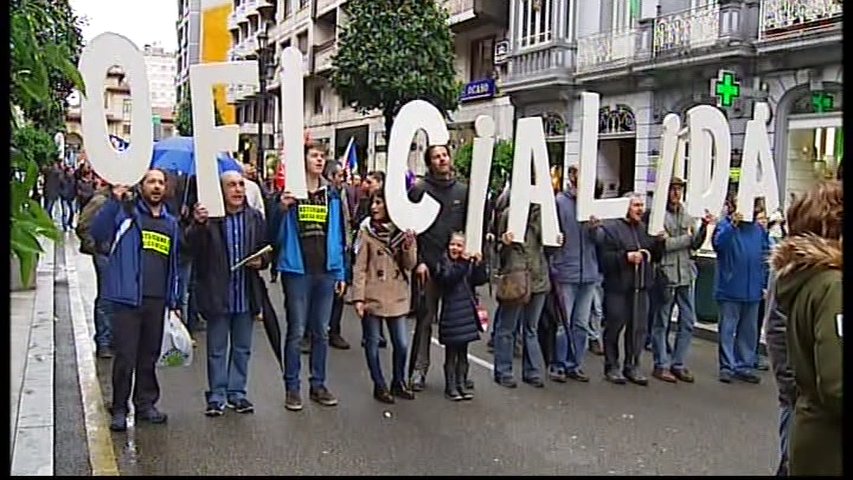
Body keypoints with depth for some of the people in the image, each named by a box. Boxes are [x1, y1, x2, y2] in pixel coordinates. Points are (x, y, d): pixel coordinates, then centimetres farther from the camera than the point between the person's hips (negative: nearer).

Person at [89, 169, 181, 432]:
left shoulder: (170, 223, 15)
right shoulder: (125, 212, 0)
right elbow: (97, 233, -16)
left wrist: (173, 301, 15)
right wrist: (114, 201, -26)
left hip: (157, 300, 4)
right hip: (128, 298, -4)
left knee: (149, 355, 12)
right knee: (125, 356, -2)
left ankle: (146, 403, 24)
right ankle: (119, 409, 11)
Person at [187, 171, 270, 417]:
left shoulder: (255, 217, 3)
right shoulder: (209, 216, -10)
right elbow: (193, 248, -19)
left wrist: (261, 261, -9)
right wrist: (198, 224, -36)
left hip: (246, 294, 4)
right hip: (218, 293, -3)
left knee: (242, 348, 15)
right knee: (217, 349, 10)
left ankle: (237, 392, 28)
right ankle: (217, 395, 21)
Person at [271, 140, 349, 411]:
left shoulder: (332, 195, 9)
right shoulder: (290, 193, -3)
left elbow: (339, 236, 11)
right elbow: (275, 233, -5)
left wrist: (341, 273, 8)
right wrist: (282, 209, -22)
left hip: (325, 272, 4)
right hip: (297, 270, -4)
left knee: (321, 331, 11)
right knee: (296, 331, 3)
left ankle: (318, 384, 23)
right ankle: (291, 387, 14)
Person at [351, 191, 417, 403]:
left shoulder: (404, 231, 3)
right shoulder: (367, 231, -4)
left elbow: (409, 265, 1)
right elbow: (360, 267, -5)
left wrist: (408, 246, -17)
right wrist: (358, 297, -10)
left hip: (397, 297, 2)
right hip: (373, 297, -2)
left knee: (401, 344, 7)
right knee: (373, 343, 6)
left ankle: (399, 383, 27)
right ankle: (379, 386, 21)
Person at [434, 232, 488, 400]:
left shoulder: (469, 263, 10)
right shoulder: (443, 262, -3)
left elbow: (480, 280, -1)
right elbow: (447, 278, -22)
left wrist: (479, 264, -15)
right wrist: (462, 263, -27)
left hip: (467, 311, 5)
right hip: (451, 311, -5)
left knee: (463, 351, 12)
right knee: (451, 352, 1)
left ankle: (461, 384, 20)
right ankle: (450, 386, 9)